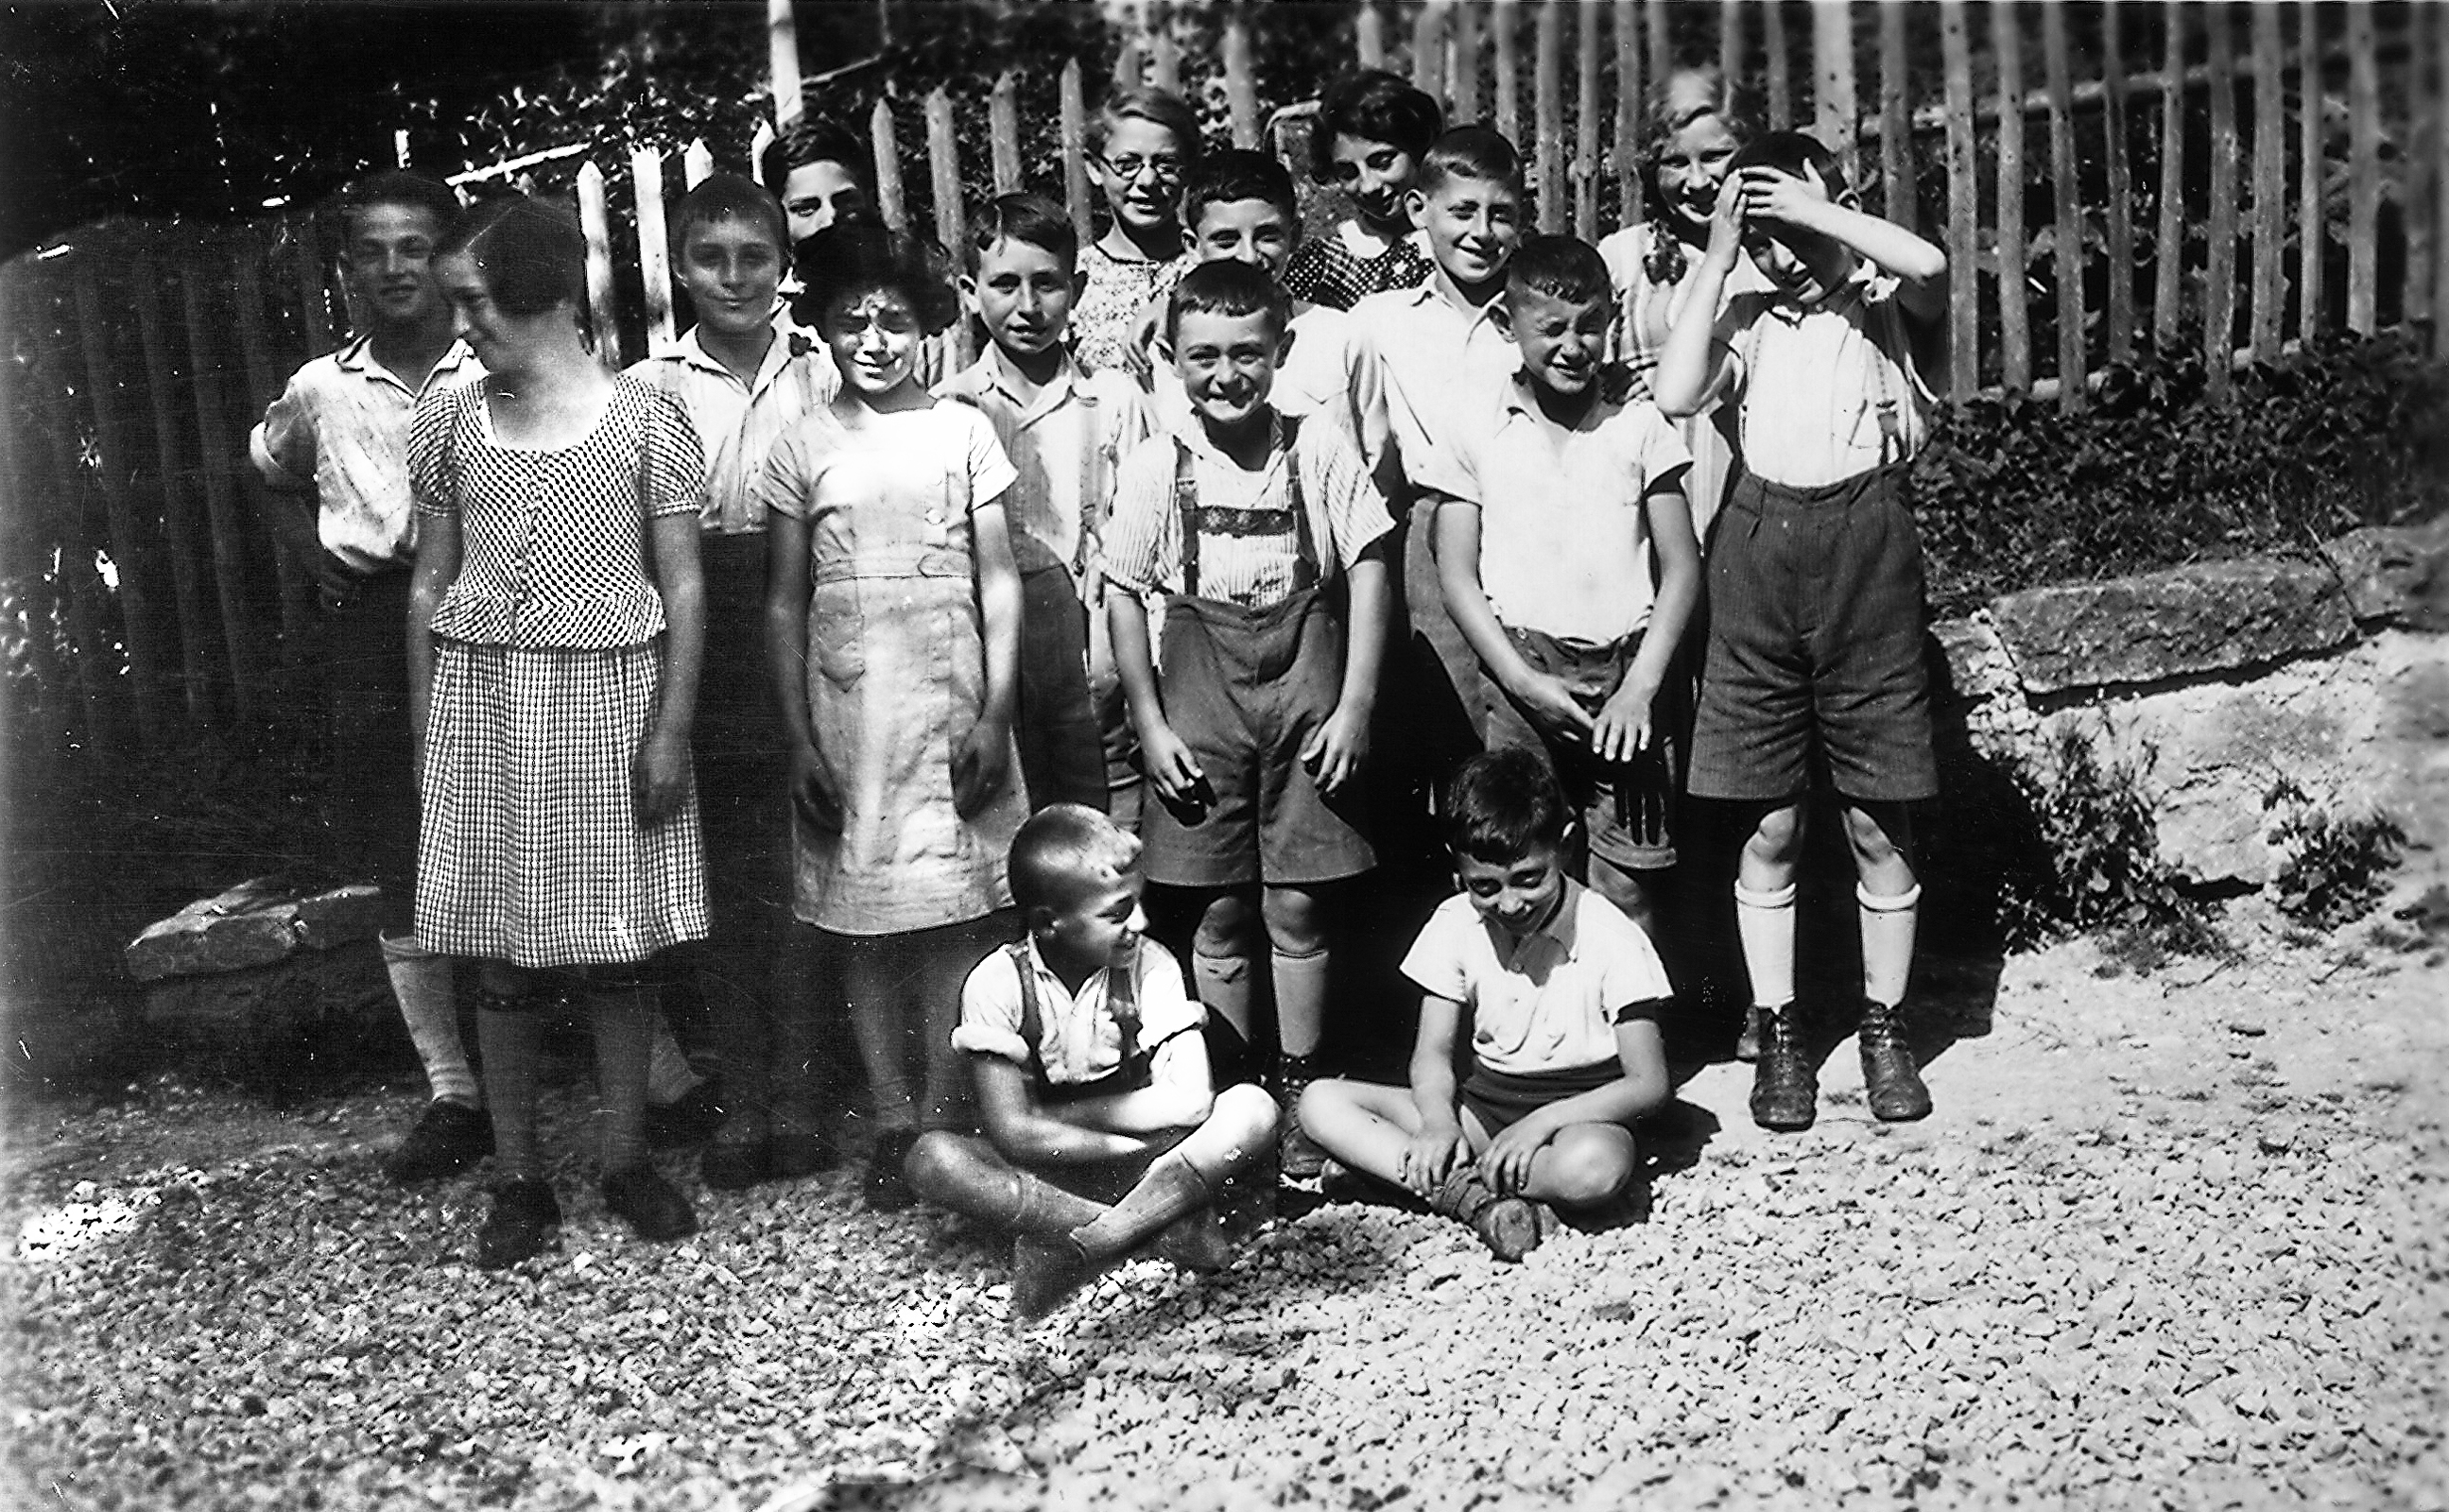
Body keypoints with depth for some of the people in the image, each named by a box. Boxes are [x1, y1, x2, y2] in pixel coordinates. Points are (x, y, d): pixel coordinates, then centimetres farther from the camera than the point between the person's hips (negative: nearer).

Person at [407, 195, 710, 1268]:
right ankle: (520, 1178, 18)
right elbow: (431, 586, 9)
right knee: (498, 951, 5)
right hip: (482, 699, 2)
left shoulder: (645, 421, -3)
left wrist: (671, 731, -8)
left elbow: (684, 588, -3)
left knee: (617, 943, 5)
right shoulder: (450, 421, 6)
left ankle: (625, 1158, 21)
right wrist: (424, 734, 7)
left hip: (611, 696, -2)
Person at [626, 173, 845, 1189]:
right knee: (718, 881, 7)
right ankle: (740, 1098, 19)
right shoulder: (651, 388, 3)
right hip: (696, 645, 1)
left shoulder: (824, 372, 3)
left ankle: (797, 1095, 15)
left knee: (797, 875, 2)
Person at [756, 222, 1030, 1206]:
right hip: (844, 708, 1)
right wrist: (799, 740, -1)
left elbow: (1000, 579, 3)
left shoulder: (963, 430, 5)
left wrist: (995, 715, -6)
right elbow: (783, 602, 6)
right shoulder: (803, 448, 6)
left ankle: (940, 1116, 7)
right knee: (860, 920, 3)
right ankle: (892, 1122, 12)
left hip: (950, 700, -1)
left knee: (955, 914, -3)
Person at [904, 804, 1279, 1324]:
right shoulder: (998, 983, -14)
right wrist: (1142, 1149, -20)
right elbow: (1012, 1134, -19)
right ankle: (1167, 1223, -29)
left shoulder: (1149, 965, -10)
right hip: (1042, 1175, -1)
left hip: (1139, 1158, 1)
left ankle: (1075, 1249, -29)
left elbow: (1188, 1101, -21)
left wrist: (1058, 1115, -17)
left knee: (1252, 1108, -24)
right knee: (932, 1160, -31)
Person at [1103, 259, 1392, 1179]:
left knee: (1298, 906, 3)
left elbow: (1367, 575, 0)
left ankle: (1299, 1095, 17)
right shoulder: (1156, 466, 1)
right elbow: (1124, 596, 4)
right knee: (1223, 913, 6)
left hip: (1305, 688, 0)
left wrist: (1356, 706, -5)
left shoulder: (1319, 451, -1)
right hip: (1202, 696, 1)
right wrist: (1151, 724, -1)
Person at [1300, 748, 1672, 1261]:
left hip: (1578, 1111, -4)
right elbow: (1433, 1051, 3)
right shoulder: (1455, 924, -1)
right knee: (1322, 1104, -16)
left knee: (1597, 1166, -42)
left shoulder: (1610, 938, -13)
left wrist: (1542, 1122, -25)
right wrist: (1439, 1123, -19)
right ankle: (1476, 1198, -29)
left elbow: (1649, 1083, -13)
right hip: (1483, 1104, 4)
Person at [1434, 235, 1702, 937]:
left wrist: (1640, 687, -5)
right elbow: (1457, 576, 3)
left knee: (1625, 891, 0)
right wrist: (1524, 682, -8)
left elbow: (1682, 568, 7)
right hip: (1521, 674, 0)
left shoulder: (1639, 427, 10)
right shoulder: (1477, 433, 8)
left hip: (1625, 672, 1)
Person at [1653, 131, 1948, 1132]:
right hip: (1759, 552, 1)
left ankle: (1884, 1030, 19)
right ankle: (1778, 1035, 15)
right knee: (1771, 824, 4)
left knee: (1879, 823, 4)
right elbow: (1676, 395, -6)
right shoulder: (1749, 318, 13)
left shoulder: (1886, 304, 8)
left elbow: (1928, 265, -16)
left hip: (1865, 548, -1)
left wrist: (1810, 206, -6)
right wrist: (1716, 257, -1)